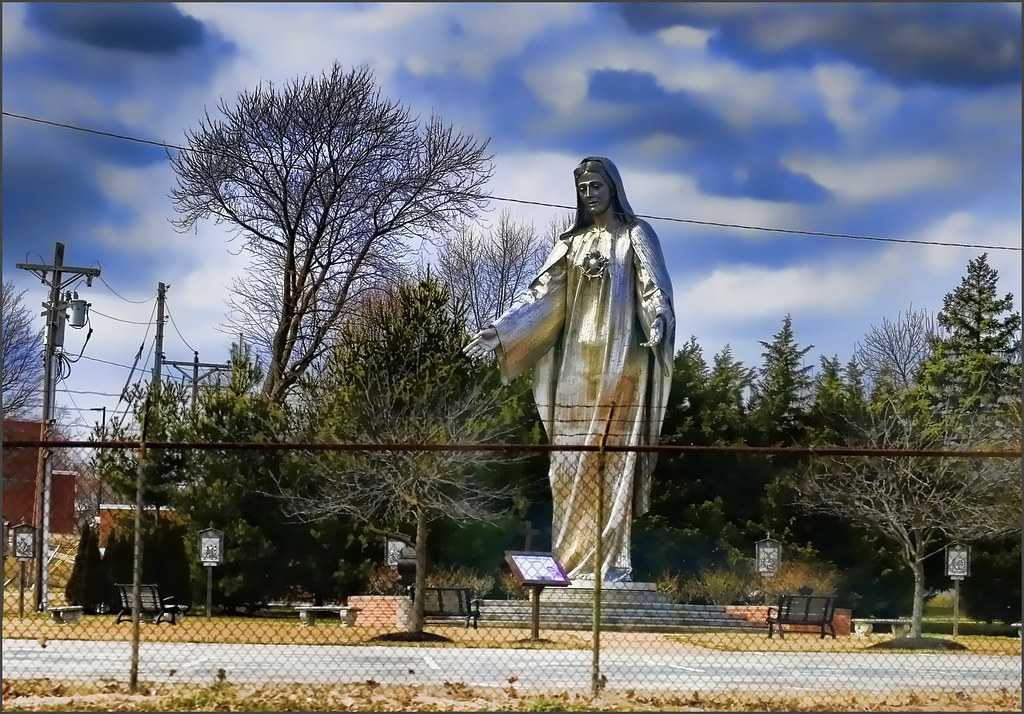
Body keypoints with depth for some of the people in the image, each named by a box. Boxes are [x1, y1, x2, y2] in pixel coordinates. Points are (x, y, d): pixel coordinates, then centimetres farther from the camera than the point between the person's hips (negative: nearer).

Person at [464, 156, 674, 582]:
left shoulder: (636, 235, 5)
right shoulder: (571, 243, 18)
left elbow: (655, 286, -8)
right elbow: (541, 296, 12)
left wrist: (659, 321, -30)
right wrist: (499, 331, -1)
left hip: (621, 364, -5)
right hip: (576, 365, 5)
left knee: (614, 459, -9)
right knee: (572, 465, 0)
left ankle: (611, 564, -11)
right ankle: (576, 563, 1)